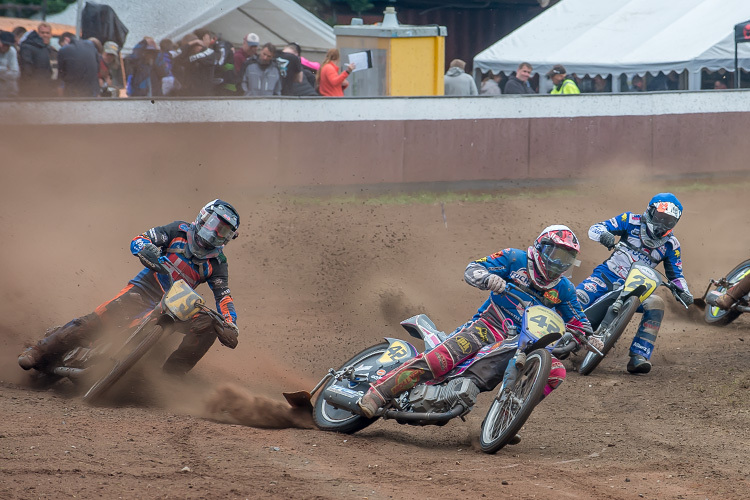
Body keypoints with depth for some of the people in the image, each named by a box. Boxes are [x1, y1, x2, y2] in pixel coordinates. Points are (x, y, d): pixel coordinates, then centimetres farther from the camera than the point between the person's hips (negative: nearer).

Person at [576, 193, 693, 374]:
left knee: (656, 304, -28)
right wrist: (603, 235, -29)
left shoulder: (670, 244, 6)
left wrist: (683, 291, -7)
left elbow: (675, 274, 14)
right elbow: (595, 228, -3)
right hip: (608, 276, -2)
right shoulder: (632, 221, -1)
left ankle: (639, 357, -32)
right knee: (578, 298, -28)